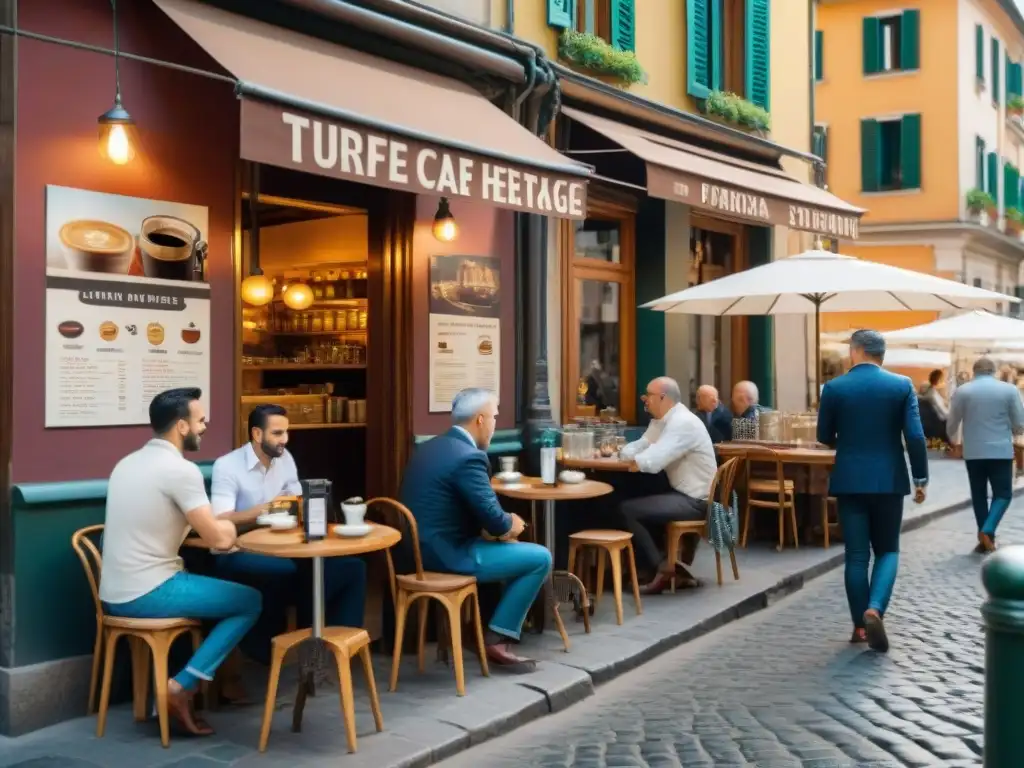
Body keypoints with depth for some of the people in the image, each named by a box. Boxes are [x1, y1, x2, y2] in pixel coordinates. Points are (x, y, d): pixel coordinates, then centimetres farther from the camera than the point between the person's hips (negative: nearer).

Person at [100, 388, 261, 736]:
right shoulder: (181, 469, -16)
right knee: (250, 601, 4)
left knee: (210, 587, 29)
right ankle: (181, 687, -2)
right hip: (146, 595, -9)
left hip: (115, 595, 9)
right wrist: (227, 526, 8)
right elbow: (220, 540, -15)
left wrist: (212, 524, 14)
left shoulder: (128, 463, 11)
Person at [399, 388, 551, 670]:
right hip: (447, 554, -10)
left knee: (512, 548, 26)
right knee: (540, 558, -2)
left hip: (422, 548, 10)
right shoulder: (469, 457, -19)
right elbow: (493, 519, -21)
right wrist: (511, 524, 1)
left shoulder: (431, 447, 11)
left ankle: (480, 624, 27)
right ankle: (496, 639, 3)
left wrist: (502, 525, 6)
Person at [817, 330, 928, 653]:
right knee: (887, 550, 12)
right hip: (889, 480, 0)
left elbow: (824, 437, 4)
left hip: (849, 481, 0)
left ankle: (860, 625, 12)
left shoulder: (834, 388, -4)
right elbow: (915, 436, -8)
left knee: (856, 554, 7)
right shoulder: (902, 385, -3)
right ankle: (874, 610, -10)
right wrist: (921, 478, 2)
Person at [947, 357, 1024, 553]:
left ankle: (985, 538, 13)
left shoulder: (962, 391, -2)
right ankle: (988, 530, -15)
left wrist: (952, 439, 27)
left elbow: (952, 423, 6)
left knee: (979, 494, 11)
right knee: (1003, 493, 6)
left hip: (973, 452, 1)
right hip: (1001, 450, -1)